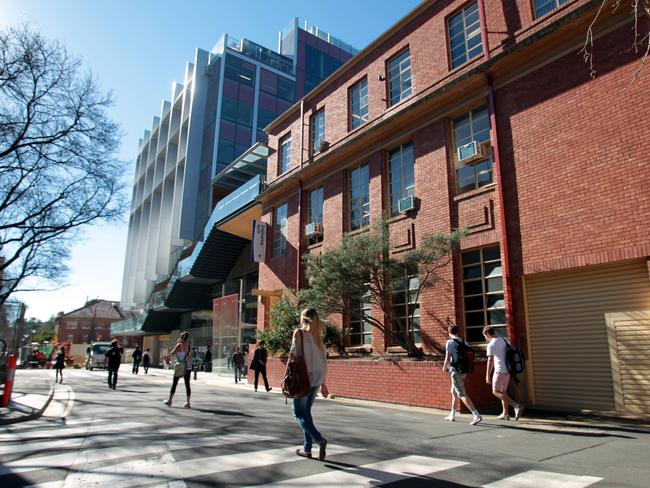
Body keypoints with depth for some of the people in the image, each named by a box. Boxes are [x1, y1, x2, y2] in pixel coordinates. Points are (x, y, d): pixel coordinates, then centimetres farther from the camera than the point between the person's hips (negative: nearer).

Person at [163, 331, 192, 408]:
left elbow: (171, 354, -7)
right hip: (188, 368, 4)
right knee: (187, 384, 5)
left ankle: (169, 401, 17)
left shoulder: (179, 345, -9)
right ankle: (188, 402, 3)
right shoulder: (189, 346, 5)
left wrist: (176, 345, 0)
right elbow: (190, 357, 4)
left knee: (174, 384, 8)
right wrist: (190, 368, 9)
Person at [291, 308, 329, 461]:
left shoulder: (299, 332, -6)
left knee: (298, 411, 2)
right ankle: (307, 448, 16)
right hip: (317, 379, 6)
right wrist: (322, 383, 16)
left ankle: (319, 439, -16)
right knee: (306, 411, 16)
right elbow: (323, 359, 11)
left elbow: (295, 355, -12)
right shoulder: (317, 335, 11)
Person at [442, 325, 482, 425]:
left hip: (455, 371, -8)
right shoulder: (464, 342, 9)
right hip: (463, 371, 8)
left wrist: (445, 367, 3)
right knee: (454, 392, 22)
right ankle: (452, 415, 31)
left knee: (462, 394, -8)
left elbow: (447, 359, -15)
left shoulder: (450, 342, -11)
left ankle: (477, 415, -17)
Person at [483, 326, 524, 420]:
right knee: (503, 391, 17)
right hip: (507, 370, 9)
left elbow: (490, 361, -18)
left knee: (496, 392, -4)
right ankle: (505, 414, 21)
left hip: (500, 371, -9)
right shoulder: (503, 340, 11)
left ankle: (516, 406, -16)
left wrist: (487, 375, -15)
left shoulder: (491, 344, -14)